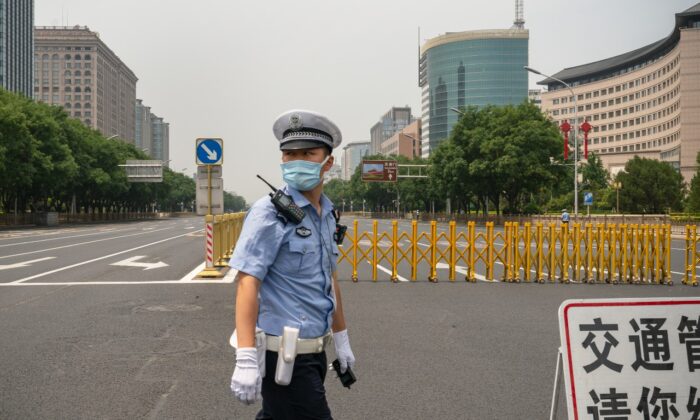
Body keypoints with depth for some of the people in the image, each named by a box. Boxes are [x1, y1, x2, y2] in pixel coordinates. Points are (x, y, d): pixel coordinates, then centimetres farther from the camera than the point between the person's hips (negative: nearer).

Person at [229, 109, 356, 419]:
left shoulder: (326, 215, 10)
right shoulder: (270, 212, -13)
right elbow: (247, 282, -20)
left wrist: (341, 339, 23)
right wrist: (246, 360, -27)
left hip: (312, 351, 8)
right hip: (283, 355, -8)